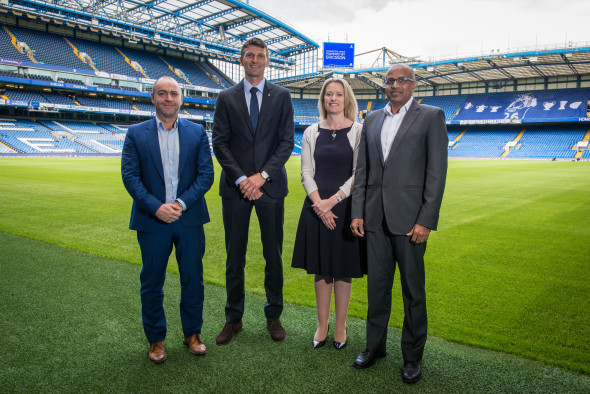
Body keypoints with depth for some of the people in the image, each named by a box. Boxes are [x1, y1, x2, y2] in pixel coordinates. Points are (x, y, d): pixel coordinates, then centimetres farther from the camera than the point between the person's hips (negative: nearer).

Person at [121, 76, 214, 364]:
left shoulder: (197, 132, 5)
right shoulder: (136, 134, 3)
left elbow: (206, 174, -1)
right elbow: (130, 175, -4)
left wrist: (181, 203, -14)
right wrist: (156, 207, -16)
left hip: (189, 218, 1)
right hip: (152, 220, 0)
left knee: (193, 280, 10)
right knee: (151, 283, 10)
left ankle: (192, 333, 29)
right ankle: (156, 339, 27)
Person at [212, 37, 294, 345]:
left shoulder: (281, 96, 6)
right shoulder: (226, 98, 8)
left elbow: (287, 141, -1)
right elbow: (220, 143, 1)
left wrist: (262, 175, -12)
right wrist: (241, 179, -11)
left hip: (270, 185, 0)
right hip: (235, 187, 1)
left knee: (273, 255, 7)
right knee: (234, 257, 7)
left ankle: (274, 316, 23)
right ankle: (233, 319, 21)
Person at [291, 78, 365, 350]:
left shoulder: (358, 131, 0)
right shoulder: (312, 133, 7)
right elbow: (306, 172, 3)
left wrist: (333, 200, -13)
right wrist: (319, 203, -11)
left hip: (345, 207, -2)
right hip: (317, 207, 2)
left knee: (343, 269, 6)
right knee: (321, 269, 9)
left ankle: (340, 326, 21)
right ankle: (322, 325, 23)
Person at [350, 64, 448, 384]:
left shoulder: (431, 116, 0)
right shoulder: (371, 120, 13)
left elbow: (437, 172, -7)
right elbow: (362, 171, 12)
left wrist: (426, 221, -13)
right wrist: (357, 212, 4)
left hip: (409, 219, -4)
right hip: (375, 219, 4)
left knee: (413, 291, 7)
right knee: (376, 286, 13)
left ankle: (413, 356, 24)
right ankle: (375, 346, 31)